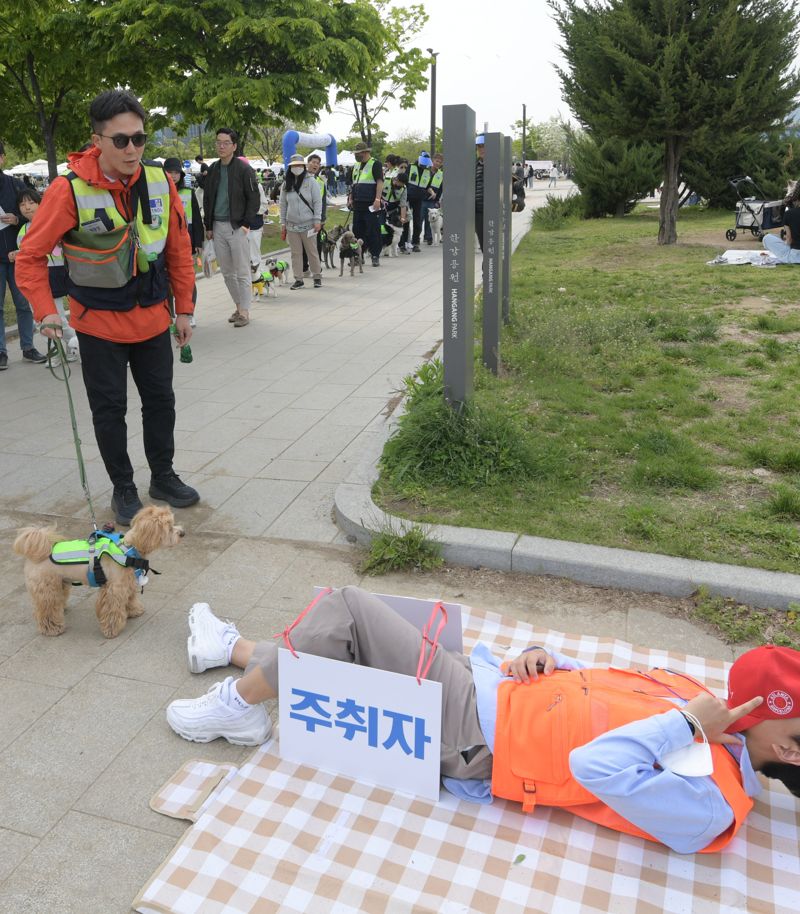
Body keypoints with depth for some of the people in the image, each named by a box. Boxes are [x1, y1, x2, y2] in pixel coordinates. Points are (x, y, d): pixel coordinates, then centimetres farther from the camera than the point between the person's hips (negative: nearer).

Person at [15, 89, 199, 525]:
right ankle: (123, 488, 24)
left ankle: (163, 477, 32)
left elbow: (179, 250, 3)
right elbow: (31, 256, -10)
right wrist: (46, 310, -20)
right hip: (99, 325, -3)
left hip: (152, 320, 3)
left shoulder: (159, 181, -7)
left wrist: (184, 309, 5)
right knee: (109, 409, 6)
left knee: (161, 400, 13)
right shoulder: (69, 190, -17)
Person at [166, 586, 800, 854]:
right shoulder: (694, 695, 7)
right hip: (487, 678, 8)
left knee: (345, 610, -10)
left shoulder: (703, 804, -16)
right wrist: (543, 659, -2)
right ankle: (237, 651, 34)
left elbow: (597, 766, -34)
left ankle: (240, 708, 14)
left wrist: (685, 725, -23)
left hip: (472, 728, -8)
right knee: (346, 613, 8)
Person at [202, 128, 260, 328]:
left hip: (237, 227, -6)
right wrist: (208, 226, 12)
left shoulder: (243, 169, -5)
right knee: (227, 272, 10)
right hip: (217, 227, 6)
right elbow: (208, 199, 18)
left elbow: (254, 199, -6)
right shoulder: (213, 170, 12)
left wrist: (247, 224, -13)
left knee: (242, 272, -3)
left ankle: (244, 311, 3)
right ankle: (239, 306, 21)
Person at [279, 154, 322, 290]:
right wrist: (283, 223, 9)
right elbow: (283, 205, 11)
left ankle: (317, 276, 15)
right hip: (292, 225, 3)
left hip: (308, 224, -3)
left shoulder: (311, 182, -1)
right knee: (296, 253, 5)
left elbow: (318, 202, -3)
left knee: (312, 252, 3)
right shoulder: (286, 184, 8)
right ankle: (298, 279, 11)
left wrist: (317, 220, -9)